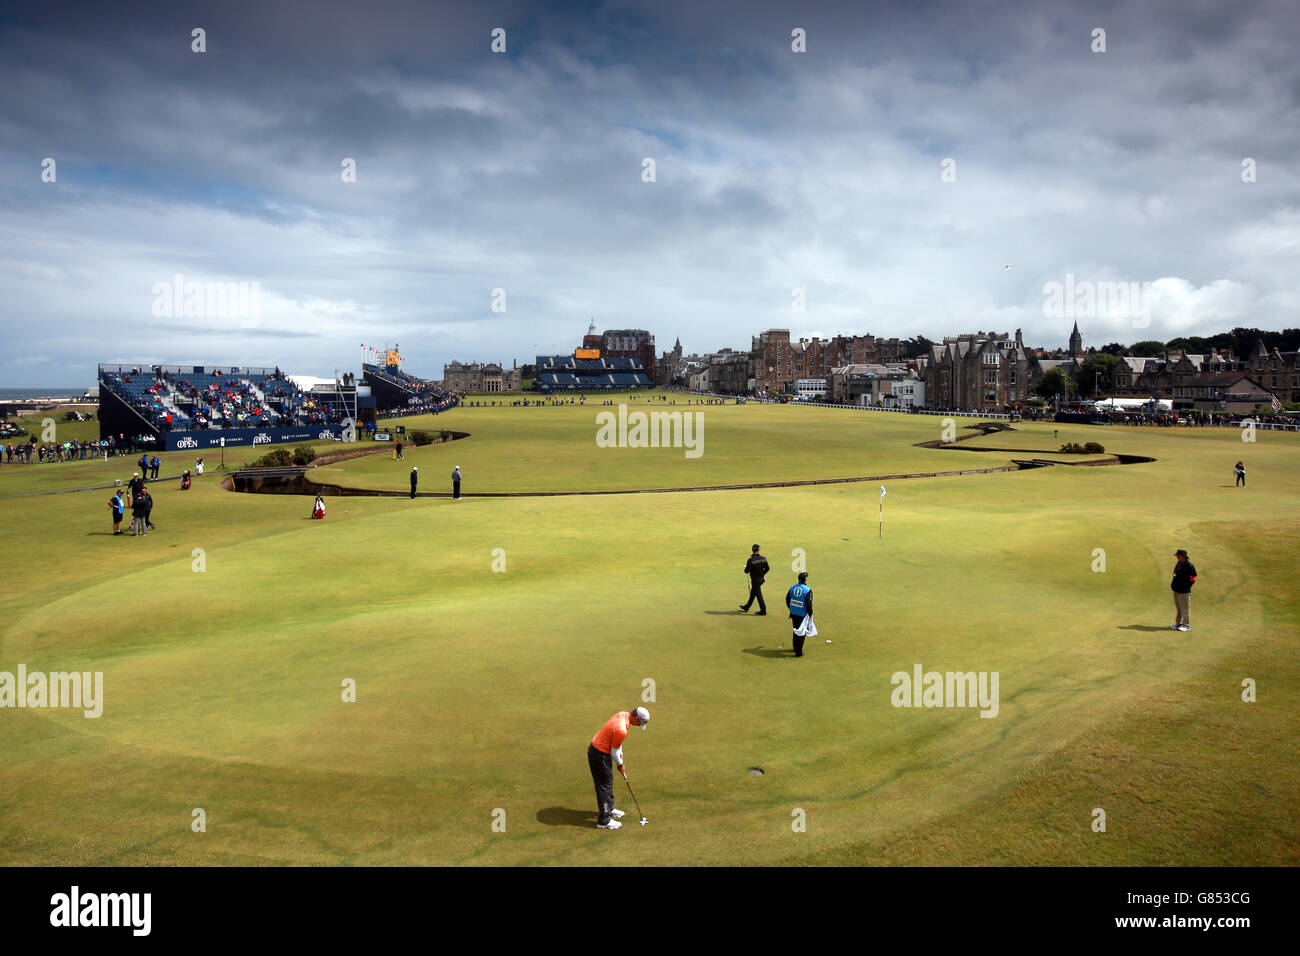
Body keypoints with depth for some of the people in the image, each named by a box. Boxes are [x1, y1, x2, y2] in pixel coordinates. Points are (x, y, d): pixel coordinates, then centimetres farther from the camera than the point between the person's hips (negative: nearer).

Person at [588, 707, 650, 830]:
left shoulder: (623, 714, -4)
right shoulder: (621, 730, -33)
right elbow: (614, 752, -17)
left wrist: (620, 753, 12)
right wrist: (620, 765, -1)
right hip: (600, 755, -10)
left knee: (608, 782, 24)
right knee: (604, 786, 1)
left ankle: (609, 809, 41)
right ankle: (604, 821, 11)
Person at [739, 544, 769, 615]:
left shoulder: (750, 560, -20)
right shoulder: (763, 559, -4)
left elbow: (746, 571, -17)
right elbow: (767, 568, 2)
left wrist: (746, 566, 4)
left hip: (755, 580, -6)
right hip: (761, 578, 6)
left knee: (758, 595, 2)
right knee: (752, 593, 20)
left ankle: (763, 611, 6)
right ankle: (746, 607, 35)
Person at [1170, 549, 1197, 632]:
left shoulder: (1189, 566, -14)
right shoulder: (1179, 563, 12)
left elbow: (1193, 579, -12)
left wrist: (1185, 587, -14)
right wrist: (1173, 584, 13)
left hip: (1184, 592, -9)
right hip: (1176, 590, 9)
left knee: (1185, 609, -1)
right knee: (1178, 609, 17)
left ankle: (1186, 625, 7)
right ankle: (1178, 624, 26)